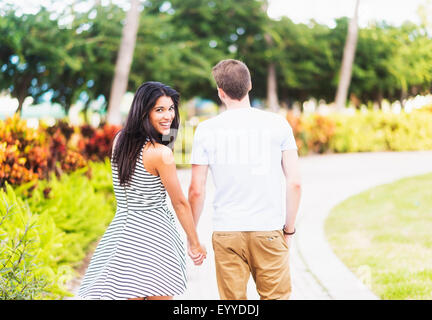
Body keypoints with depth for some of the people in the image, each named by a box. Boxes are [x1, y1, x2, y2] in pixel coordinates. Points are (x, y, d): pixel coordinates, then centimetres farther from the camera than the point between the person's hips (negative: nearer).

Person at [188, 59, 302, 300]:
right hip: (269, 231, 0)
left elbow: (197, 191, 0)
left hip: (226, 233, 0)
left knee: (233, 300, 9)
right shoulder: (278, 124, 0)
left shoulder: (206, 130, 0)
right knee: (276, 296, 8)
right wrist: (289, 229, 9)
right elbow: (295, 183, -2)